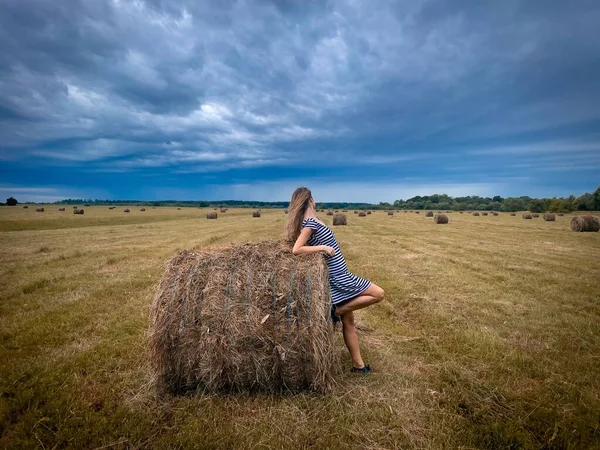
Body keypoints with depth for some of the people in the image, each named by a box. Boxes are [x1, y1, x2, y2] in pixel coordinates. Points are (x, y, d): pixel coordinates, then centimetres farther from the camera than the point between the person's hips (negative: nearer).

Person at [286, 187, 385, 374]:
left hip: (337, 276, 9)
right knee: (378, 294, -2)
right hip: (338, 276, -9)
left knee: (348, 321, 15)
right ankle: (337, 310, -1)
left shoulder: (308, 221, 7)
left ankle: (358, 364, 25)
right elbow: (296, 250, -25)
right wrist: (323, 247, -17)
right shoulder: (310, 222, -17)